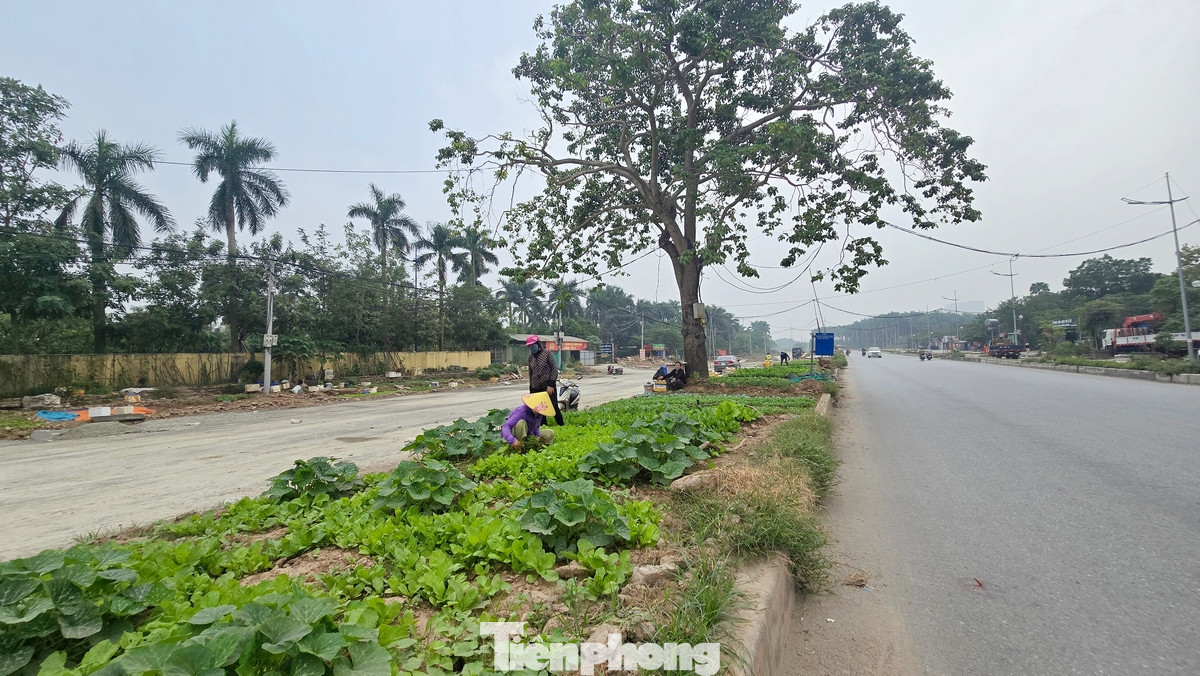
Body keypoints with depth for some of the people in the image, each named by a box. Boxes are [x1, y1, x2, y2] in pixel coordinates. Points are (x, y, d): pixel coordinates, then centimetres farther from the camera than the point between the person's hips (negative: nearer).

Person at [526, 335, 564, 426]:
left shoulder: (547, 353, -6)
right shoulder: (531, 356, 8)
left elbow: (554, 369, -8)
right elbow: (530, 373, 15)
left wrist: (551, 384, -15)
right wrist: (531, 389, 13)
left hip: (548, 387, -4)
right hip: (536, 388, 5)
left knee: (554, 407, -4)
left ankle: (561, 426, 9)